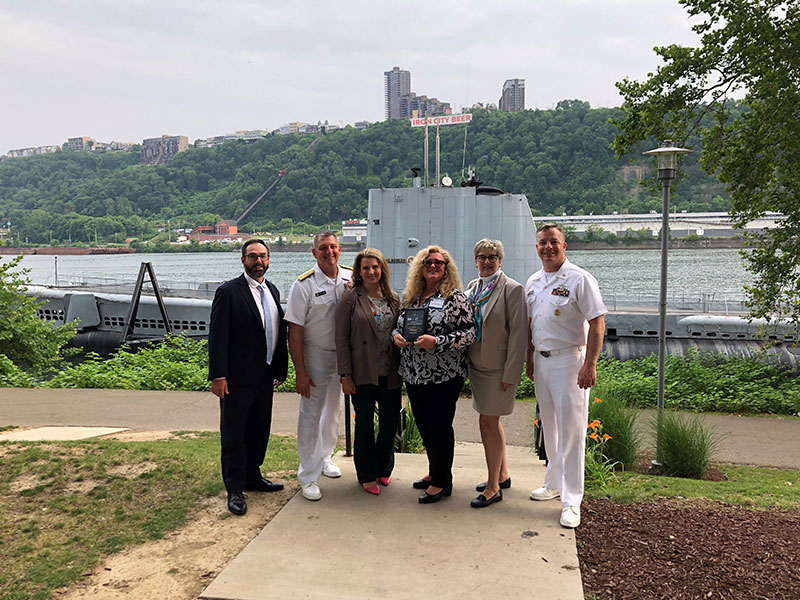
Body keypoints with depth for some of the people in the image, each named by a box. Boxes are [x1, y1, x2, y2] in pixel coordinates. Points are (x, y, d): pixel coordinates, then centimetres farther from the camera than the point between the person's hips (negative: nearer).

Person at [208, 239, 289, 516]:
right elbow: (217, 336, -13)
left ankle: (252, 477, 33)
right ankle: (235, 490, 14)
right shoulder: (228, 292, -9)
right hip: (237, 378, -7)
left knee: (259, 431, 17)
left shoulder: (272, 291, 12)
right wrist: (218, 376, -18)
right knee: (233, 435, 3)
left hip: (265, 376, 7)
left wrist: (280, 368, 12)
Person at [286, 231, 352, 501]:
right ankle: (308, 476, 12)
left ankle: (323, 456, 40)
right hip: (315, 356, -5)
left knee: (334, 409, 19)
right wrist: (300, 372, -17)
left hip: (344, 355, 5)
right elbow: (294, 332, -15)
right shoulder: (304, 285, -15)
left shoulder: (351, 278, -2)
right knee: (310, 415, 1)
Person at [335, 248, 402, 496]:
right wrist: (345, 375, -11)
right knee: (365, 424, 8)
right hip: (363, 374, -4)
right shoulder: (350, 299, -5)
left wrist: (402, 369, 6)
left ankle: (383, 469, 32)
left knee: (391, 421, 11)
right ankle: (367, 475, 24)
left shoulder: (393, 299, 8)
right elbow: (341, 339, -7)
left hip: (390, 374, 4)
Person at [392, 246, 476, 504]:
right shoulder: (411, 296, 11)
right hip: (413, 374, 7)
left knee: (440, 427, 1)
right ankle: (435, 473, 34)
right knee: (424, 425, 16)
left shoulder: (455, 297, -8)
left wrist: (436, 342, -23)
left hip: (443, 376, -6)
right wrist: (396, 335, -3)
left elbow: (469, 333, -13)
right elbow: (400, 324, 20)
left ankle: (442, 482, 18)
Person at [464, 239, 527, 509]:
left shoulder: (512, 289, -12)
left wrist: (510, 374, -17)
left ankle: (493, 487, 9)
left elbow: (518, 333, -15)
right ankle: (502, 475, 33)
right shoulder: (472, 286, 9)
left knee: (487, 423, -4)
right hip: (477, 365, 7)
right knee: (492, 422, 17)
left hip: (497, 369, -7)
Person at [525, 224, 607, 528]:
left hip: (569, 360, -7)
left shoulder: (579, 279, -11)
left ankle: (571, 501, 5)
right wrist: (530, 358, 15)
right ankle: (553, 484, 31)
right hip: (541, 359, 7)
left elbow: (597, 322, -14)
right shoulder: (533, 282, 11)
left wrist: (589, 365, -19)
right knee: (550, 428, 16)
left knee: (570, 430, -3)